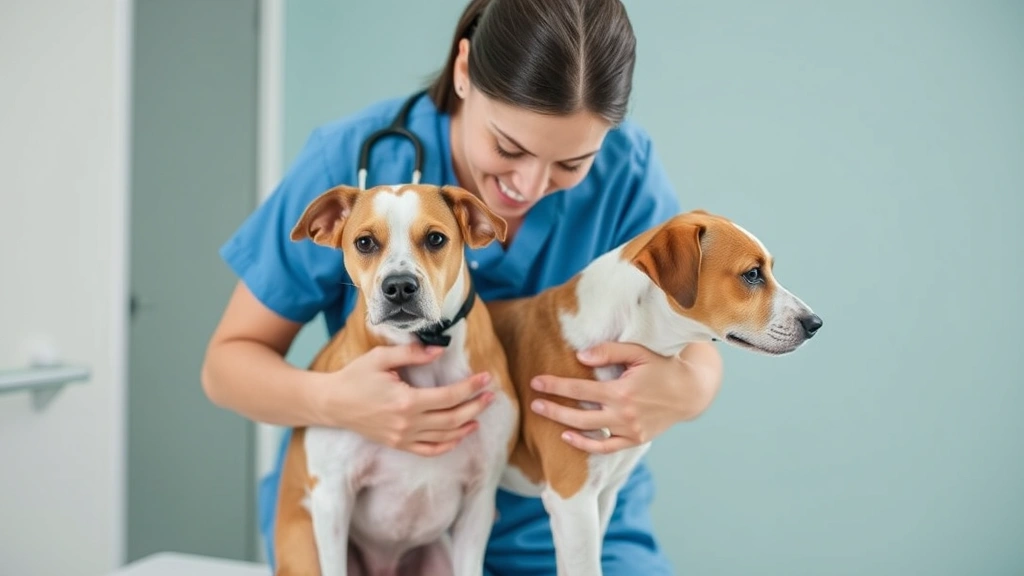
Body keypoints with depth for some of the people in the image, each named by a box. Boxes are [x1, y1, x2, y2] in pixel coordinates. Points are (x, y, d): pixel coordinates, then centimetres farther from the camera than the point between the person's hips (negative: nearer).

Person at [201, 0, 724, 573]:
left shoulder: (626, 170, -13)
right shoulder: (354, 160, -16)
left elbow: (694, 345, -8)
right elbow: (228, 359, -9)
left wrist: (688, 389, -32)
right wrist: (333, 401, -30)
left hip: (561, 520, 1)